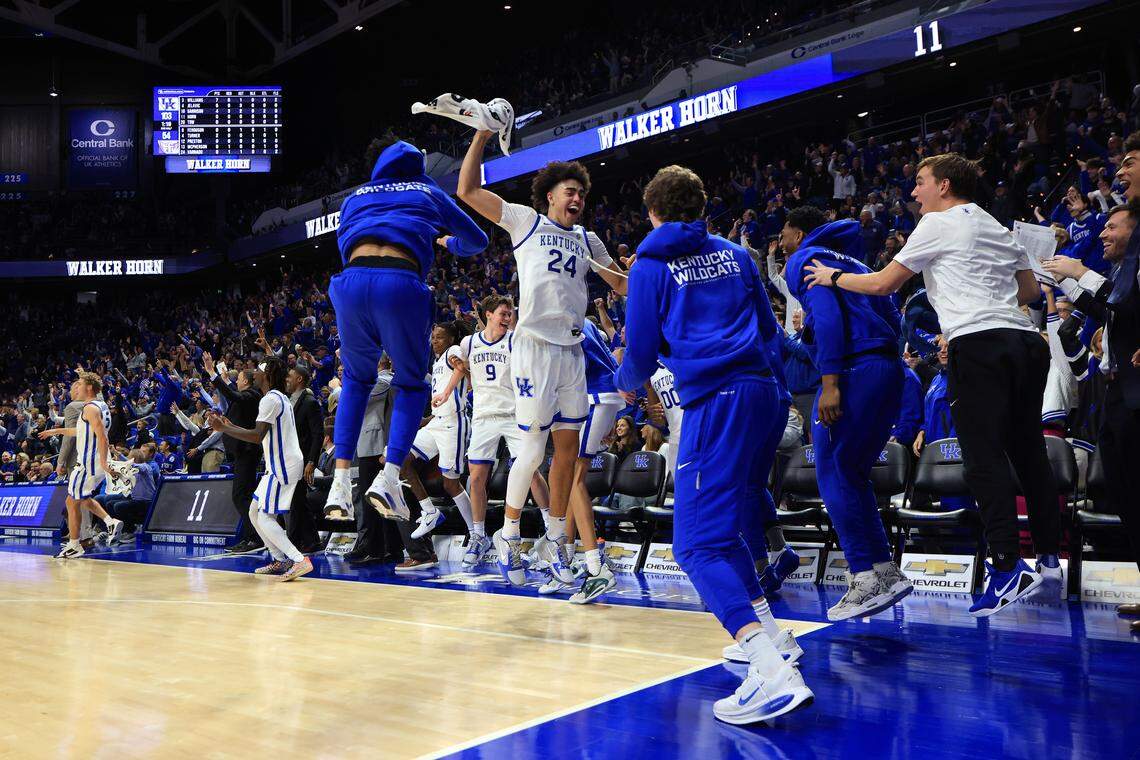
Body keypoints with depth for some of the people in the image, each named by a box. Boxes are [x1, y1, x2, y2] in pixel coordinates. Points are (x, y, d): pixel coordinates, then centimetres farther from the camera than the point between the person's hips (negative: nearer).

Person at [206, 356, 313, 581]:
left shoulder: (271, 399, -15)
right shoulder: (280, 397, 18)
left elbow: (257, 436, -25)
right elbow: (262, 435, 24)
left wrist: (223, 428, -18)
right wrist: (231, 426, 21)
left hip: (282, 466, -10)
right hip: (279, 464, 10)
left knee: (264, 517, -10)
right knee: (255, 512, 16)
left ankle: (300, 560, -16)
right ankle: (280, 561, 17)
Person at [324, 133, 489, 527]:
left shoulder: (355, 196, 29)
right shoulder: (428, 191, 26)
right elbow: (476, 240, 35)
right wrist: (449, 243, 56)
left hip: (351, 280, 2)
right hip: (401, 284, -2)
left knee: (356, 379, 25)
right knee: (412, 384, 18)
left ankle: (340, 482, 12)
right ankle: (389, 477, -2)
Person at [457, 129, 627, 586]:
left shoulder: (587, 239, 19)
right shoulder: (526, 221, 4)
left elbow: (622, 285, 25)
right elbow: (468, 192, -2)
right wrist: (482, 135, -6)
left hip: (572, 349, 6)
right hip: (535, 345, -6)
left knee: (568, 446, 7)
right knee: (533, 448, -7)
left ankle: (555, 540, 19)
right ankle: (509, 537, 11)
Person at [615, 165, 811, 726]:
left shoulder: (650, 266, 3)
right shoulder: (735, 255, 19)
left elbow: (641, 352, 3)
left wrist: (625, 383, 25)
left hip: (715, 403, -7)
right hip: (766, 393, 7)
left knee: (698, 544, -9)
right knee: (722, 526, 22)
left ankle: (775, 675, -24)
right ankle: (772, 637, 25)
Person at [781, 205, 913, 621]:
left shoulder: (804, 260, 2)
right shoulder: (851, 261, 28)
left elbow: (827, 316, -14)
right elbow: (891, 318, 24)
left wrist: (830, 383, -20)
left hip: (854, 370, -9)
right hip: (888, 369, 9)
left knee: (833, 474, -4)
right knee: (852, 475, 14)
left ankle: (865, 579, -7)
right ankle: (886, 574, 13)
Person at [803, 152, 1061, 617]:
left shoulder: (938, 223, 3)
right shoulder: (997, 227, 25)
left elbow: (882, 285, 4)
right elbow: (1030, 290, 31)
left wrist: (832, 277, 18)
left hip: (977, 345, -8)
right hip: (1025, 340, 8)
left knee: (985, 459, -9)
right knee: (1028, 452, 12)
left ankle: (1008, 568, -14)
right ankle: (1049, 557, 17)